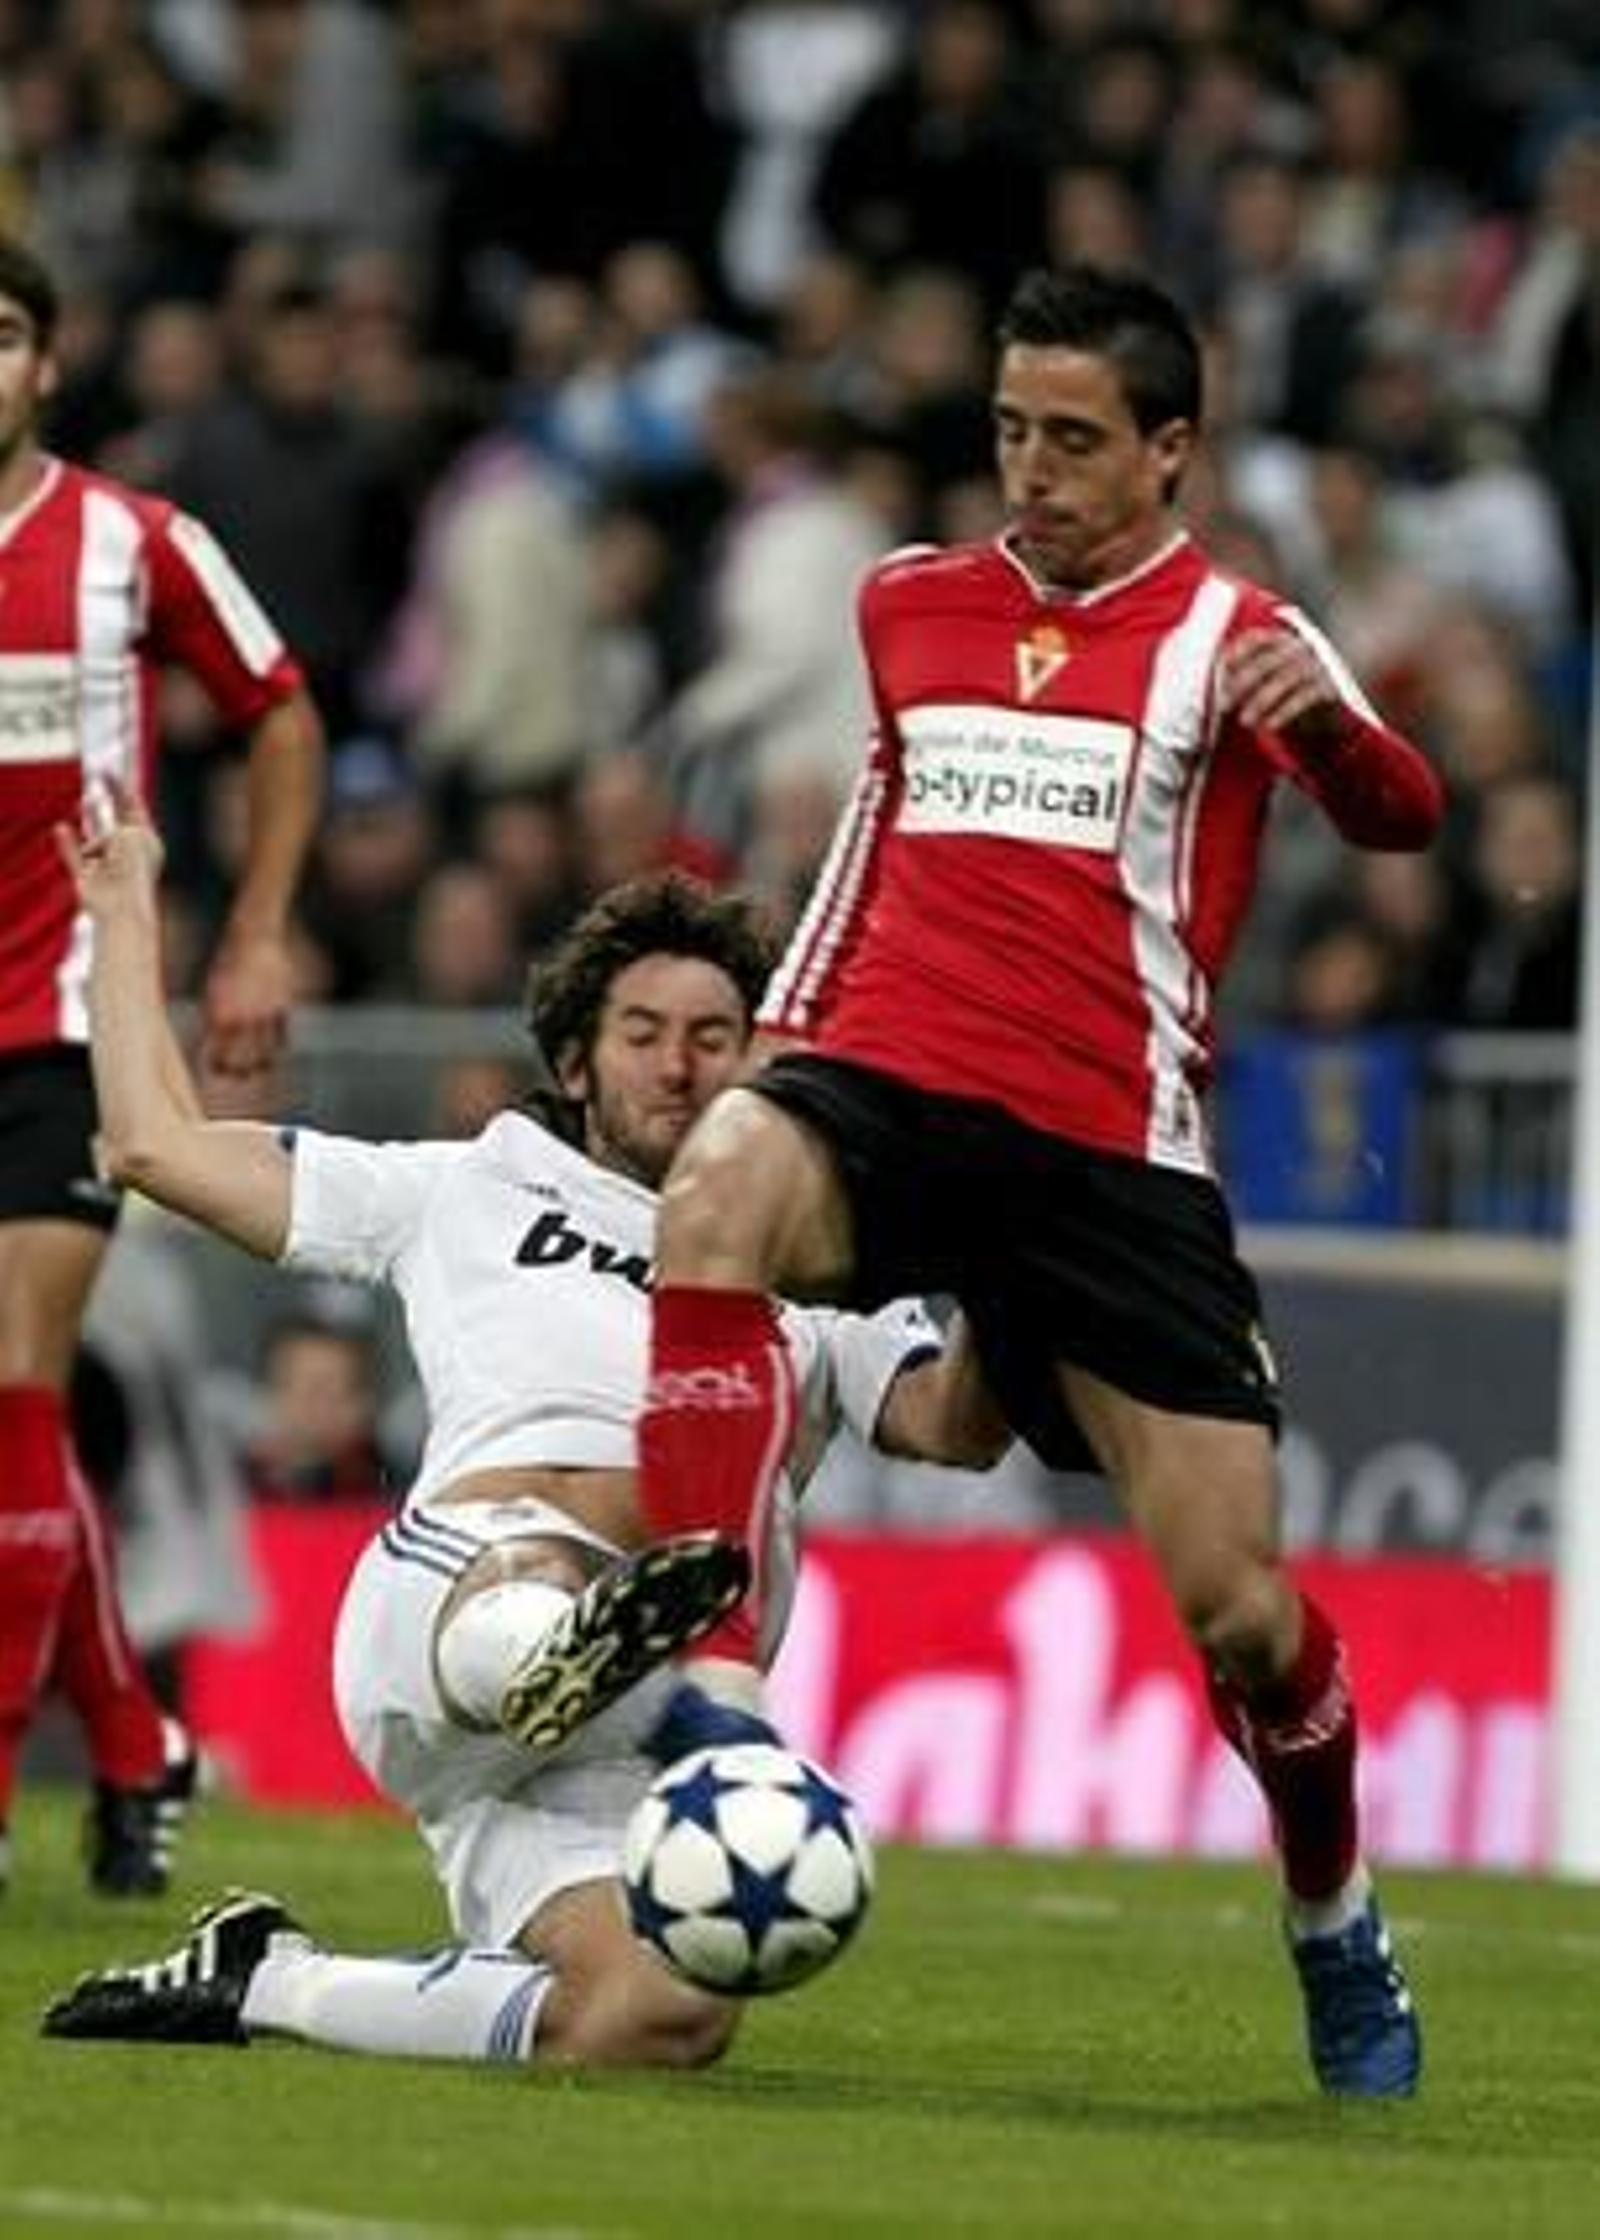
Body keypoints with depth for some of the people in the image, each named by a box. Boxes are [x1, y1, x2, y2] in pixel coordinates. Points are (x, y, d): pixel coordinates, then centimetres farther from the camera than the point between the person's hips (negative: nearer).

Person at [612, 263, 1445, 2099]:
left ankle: (1339, 1940, 24)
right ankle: (708, 1682, -40)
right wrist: (780, 1041, 25)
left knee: (1232, 1600, -4)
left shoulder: (1228, 635, 2)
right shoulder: (908, 605, 14)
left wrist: (1326, 723, -37)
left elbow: (1395, 815, -15)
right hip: (886, 1086, 2)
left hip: (1113, 1153, -2)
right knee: (717, 1194, -35)